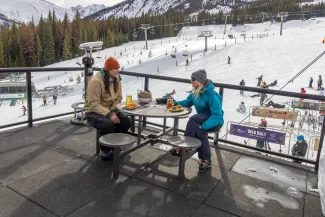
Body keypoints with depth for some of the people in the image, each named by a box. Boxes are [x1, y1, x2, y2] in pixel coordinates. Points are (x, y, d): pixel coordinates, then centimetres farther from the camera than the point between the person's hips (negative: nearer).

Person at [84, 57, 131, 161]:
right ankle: (105, 150, -8)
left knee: (126, 121, -16)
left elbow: (118, 98, 6)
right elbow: (94, 104, -26)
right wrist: (109, 114, -35)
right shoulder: (96, 81, -23)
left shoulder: (116, 79, 0)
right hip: (94, 112, -6)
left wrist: (113, 111, -13)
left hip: (110, 110, 7)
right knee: (108, 124, -35)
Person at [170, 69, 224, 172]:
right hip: (202, 120, 7)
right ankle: (206, 160, -15)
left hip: (215, 122, -7)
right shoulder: (195, 92, -1)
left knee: (194, 119, -32)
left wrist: (203, 126, -36)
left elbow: (217, 115, -28)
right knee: (199, 131, -27)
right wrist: (176, 103, -5)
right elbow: (188, 102, 15)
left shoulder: (212, 95, -24)